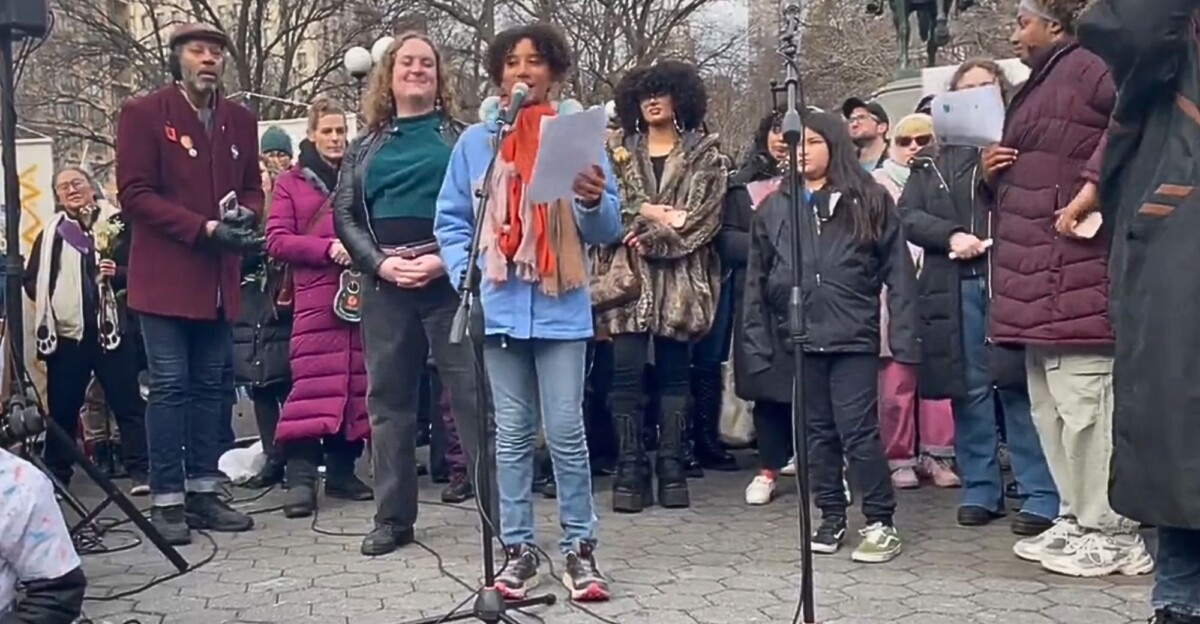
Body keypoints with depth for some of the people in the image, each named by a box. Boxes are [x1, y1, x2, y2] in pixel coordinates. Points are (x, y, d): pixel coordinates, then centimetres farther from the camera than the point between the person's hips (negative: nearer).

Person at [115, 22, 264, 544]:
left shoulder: (240, 121, 13)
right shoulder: (143, 113, -4)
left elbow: (252, 188, 18)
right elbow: (134, 194, -9)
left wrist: (245, 215, -6)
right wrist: (205, 229, -18)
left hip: (219, 279, 5)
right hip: (165, 275, -5)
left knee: (212, 384, 8)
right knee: (169, 385, -4)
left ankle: (203, 492, 17)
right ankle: (167, 500, 3)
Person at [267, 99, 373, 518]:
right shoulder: (291, 183, 9)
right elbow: (277, 241, 1)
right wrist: (329, 248, -12)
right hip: (315, 299, -3)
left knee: (355, 382, 3)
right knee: (312, 386, -10)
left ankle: (342, 471, 12)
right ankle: (301, 478, -10)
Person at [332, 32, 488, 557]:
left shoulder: (461, 136, 8)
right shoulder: (366, 147, 15)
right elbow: (343, 214, 9)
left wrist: (446, 260, -14)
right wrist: (381, 263, -8)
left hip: (452, 282, -3)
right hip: (384, 286, 3)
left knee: (474, 396, -4)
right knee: (388, 399, 7)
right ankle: (392, 518, 17)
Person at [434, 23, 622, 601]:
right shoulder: (475, 140, 7)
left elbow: (607, 231, 1)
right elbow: (450, 220, 9)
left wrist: (594, 202, -21)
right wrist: (465, 274, -6)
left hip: (560, 308, -1)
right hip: (500, 307, 2)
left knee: (566, 431, -1)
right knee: (512, 433, 8)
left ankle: (579, 547, 10)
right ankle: (518, 548, 17)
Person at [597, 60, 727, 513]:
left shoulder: (704, 152, 9)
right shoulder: (618, 149, 14)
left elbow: (703, 214, -3)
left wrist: (652, 236, -10)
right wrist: (650, 213, -10)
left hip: (679, 276, -1)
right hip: (627, 272, 1)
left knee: (673, 372, 4)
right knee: (627, 372, -6)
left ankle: (671, 465, 9)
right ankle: (630, 467, -2)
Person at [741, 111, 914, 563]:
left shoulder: (870, 202, 2)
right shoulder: (773, 208, 9)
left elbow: (898, 273, -1)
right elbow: (756, 281, 9)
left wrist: (903, 339, -8)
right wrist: (757, 345, 3)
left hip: (854, 338, -3)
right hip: (799, 339, 3)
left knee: (859, 431, -4)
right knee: (818, 433, 11)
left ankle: (881, 522, 8)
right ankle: (831, 517, 23)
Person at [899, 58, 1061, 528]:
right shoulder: (933, 158, 16)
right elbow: (908, 215, 8)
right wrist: (950, 235, -7)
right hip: (956, 286, 3)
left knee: (1020, 384, -6)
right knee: (969, 388, 6)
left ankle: (1041, 495, 1)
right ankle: (980, 489, 16)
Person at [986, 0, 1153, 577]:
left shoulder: (1084, 65, -5)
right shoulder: (1034, 88, 24)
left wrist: (1092, 185, -24)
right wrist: (991, 173, 10)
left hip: (1075, 273, -10)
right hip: (1040, 276, 10)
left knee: (1083, 404, -8)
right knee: (1049, 405, 12)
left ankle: (1114, 534, 1)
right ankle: (1077, 519, 21)